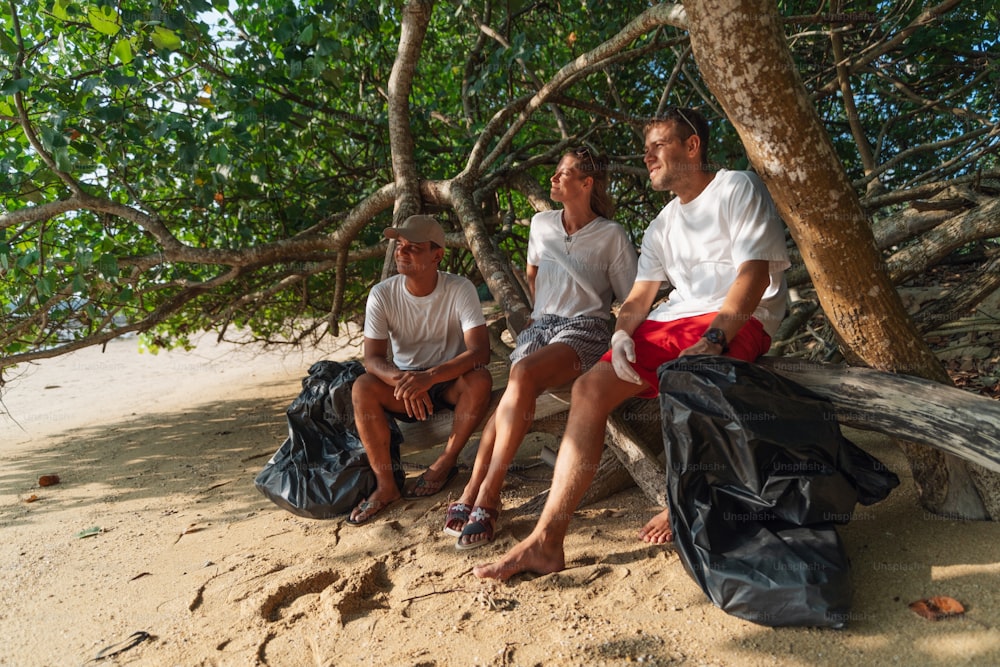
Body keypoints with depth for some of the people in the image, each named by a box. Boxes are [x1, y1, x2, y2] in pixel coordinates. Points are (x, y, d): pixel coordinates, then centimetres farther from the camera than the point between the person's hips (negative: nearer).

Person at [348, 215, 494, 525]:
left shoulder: (460, 289, -17)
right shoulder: (382, 294, -11)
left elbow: (480, 351, -27)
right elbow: (372, 358, -14)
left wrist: (429, 377, -41)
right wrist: (402, 381, -36)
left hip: (451, 381, -1)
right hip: (403, 383, 2)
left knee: (480, 379, -33)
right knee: (362, 388, -26)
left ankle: (445, 462, -12)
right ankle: (386, 484, -15)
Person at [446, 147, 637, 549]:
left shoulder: (612, 236, 0)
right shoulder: (541, 224, 13)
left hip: (585, 331, -4)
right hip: (541, 325, 4)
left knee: (524, 375, -34)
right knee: (518, 387, -29)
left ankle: (485, 493, -30)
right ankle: (475, 492, -30)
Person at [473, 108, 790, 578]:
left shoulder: (738, 189, 2)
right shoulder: (661, 227, 21)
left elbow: (754, 275, -11)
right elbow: (639, 296, 14)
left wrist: (713, 340, -25)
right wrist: (623, 332, -9)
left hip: (739, 320, -6)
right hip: (677, 318, 6)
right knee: (590, 387, -15)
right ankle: (547, 540, -19)